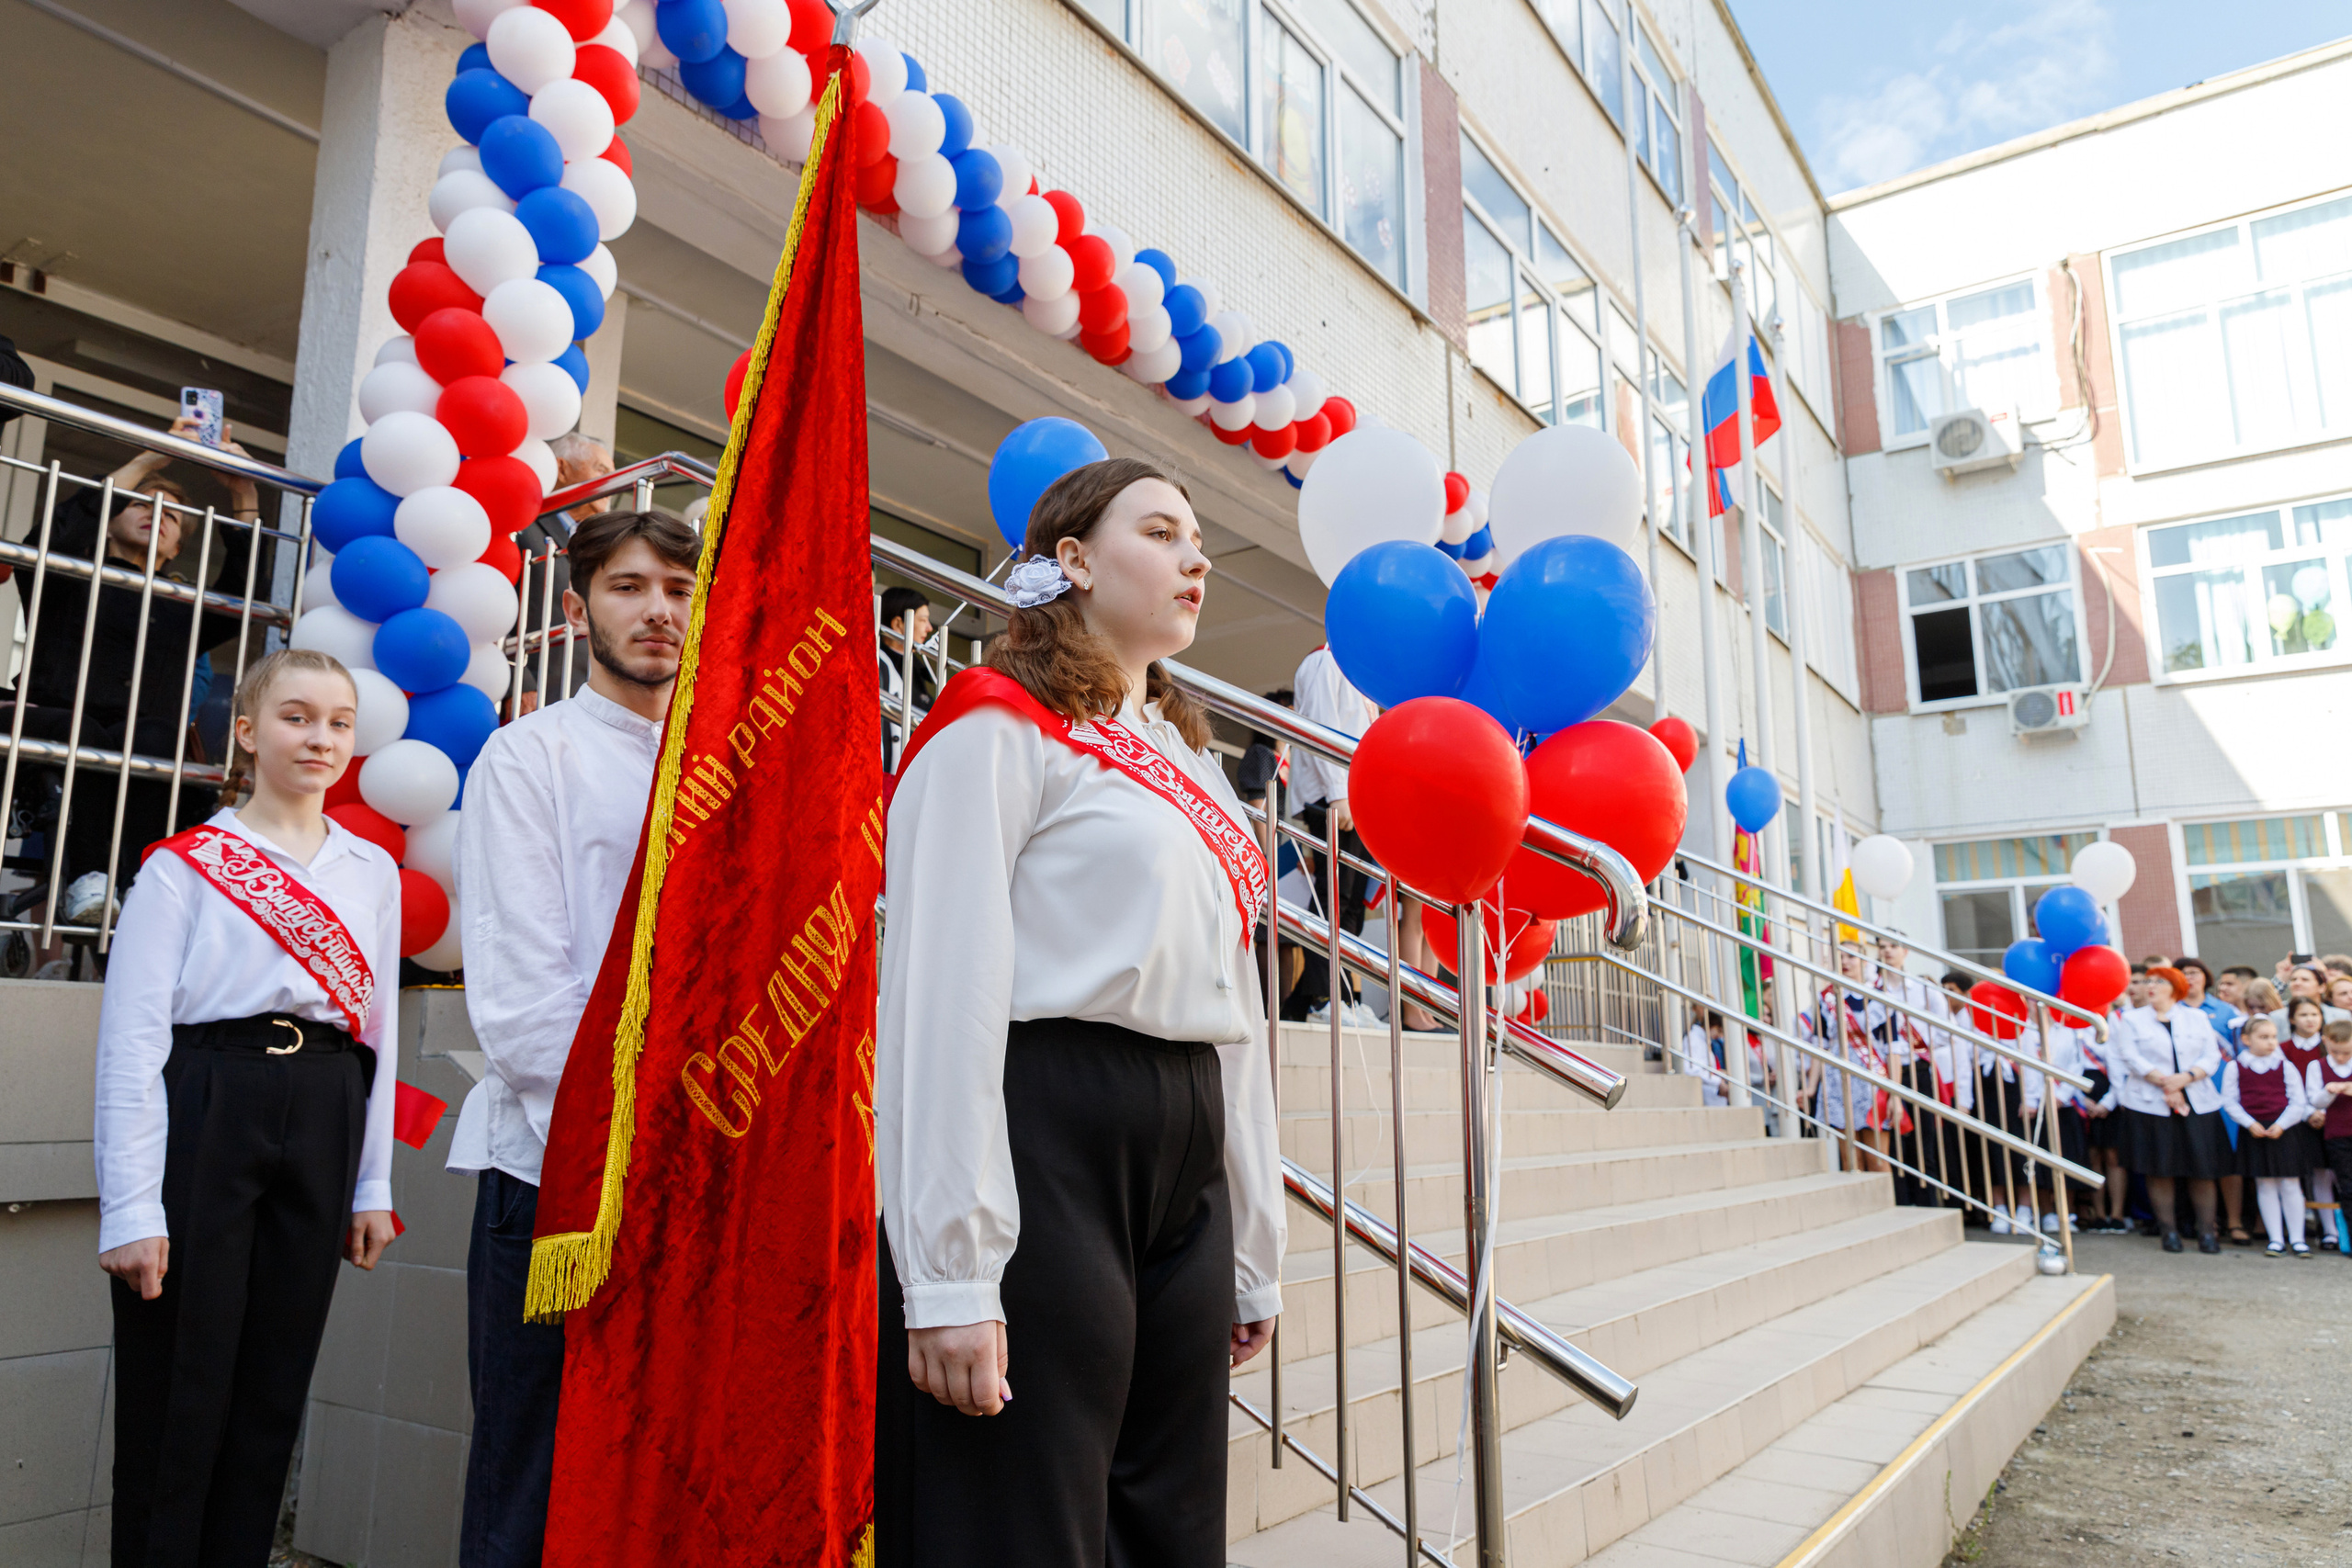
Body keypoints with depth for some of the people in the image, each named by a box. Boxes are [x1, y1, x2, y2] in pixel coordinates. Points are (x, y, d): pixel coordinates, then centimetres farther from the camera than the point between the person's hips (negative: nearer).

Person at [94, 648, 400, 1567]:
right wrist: (131, 1205, -11)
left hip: (322, 1127, 4)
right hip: (202, 1115, -3)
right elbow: (131, 1037, -5)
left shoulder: (373, 872, 11)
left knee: (272, 1396, 10)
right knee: (176, 1394, 3)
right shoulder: (186, 862, 0)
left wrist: (373, 1186, 10)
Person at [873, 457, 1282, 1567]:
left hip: (1189, 1165, 8)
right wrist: (951, 1275, -19)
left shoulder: (1189, 761, 19)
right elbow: (946, 996, -13)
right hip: (1043, 1140, -8)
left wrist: (1252, 1251, 16)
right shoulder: (1000, 725, -4)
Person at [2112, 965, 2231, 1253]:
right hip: (2151, 1105, -1)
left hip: (2198, 1103, 1)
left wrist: (2185, 1078, -15)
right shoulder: (2132, 1019, 7)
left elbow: (2211, 1058, 2)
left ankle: (2207, 1230, 9)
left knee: (2202, 1168, -1)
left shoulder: (2197, 1018, 12)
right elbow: (2132, 1059, -5)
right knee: (2160, 1169, -1)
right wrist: (2166, 1084, -15)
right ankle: (2169, 1230, 8)